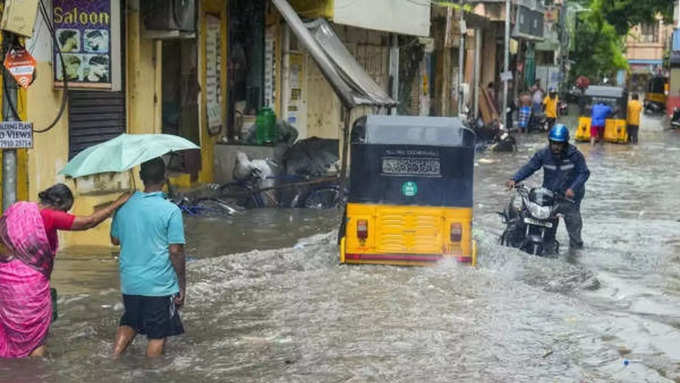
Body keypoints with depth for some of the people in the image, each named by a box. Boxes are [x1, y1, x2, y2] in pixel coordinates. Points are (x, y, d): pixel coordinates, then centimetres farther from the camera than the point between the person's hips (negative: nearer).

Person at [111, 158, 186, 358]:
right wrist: (182, 285, -5)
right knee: (157, 334, 8)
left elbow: (115, 239, 14)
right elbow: (175, 251, -15)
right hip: (160, 285, -5)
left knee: (129, 323, 25)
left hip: (129, 283, 5)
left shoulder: (124, 206, 1)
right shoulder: (170, 210, -14)